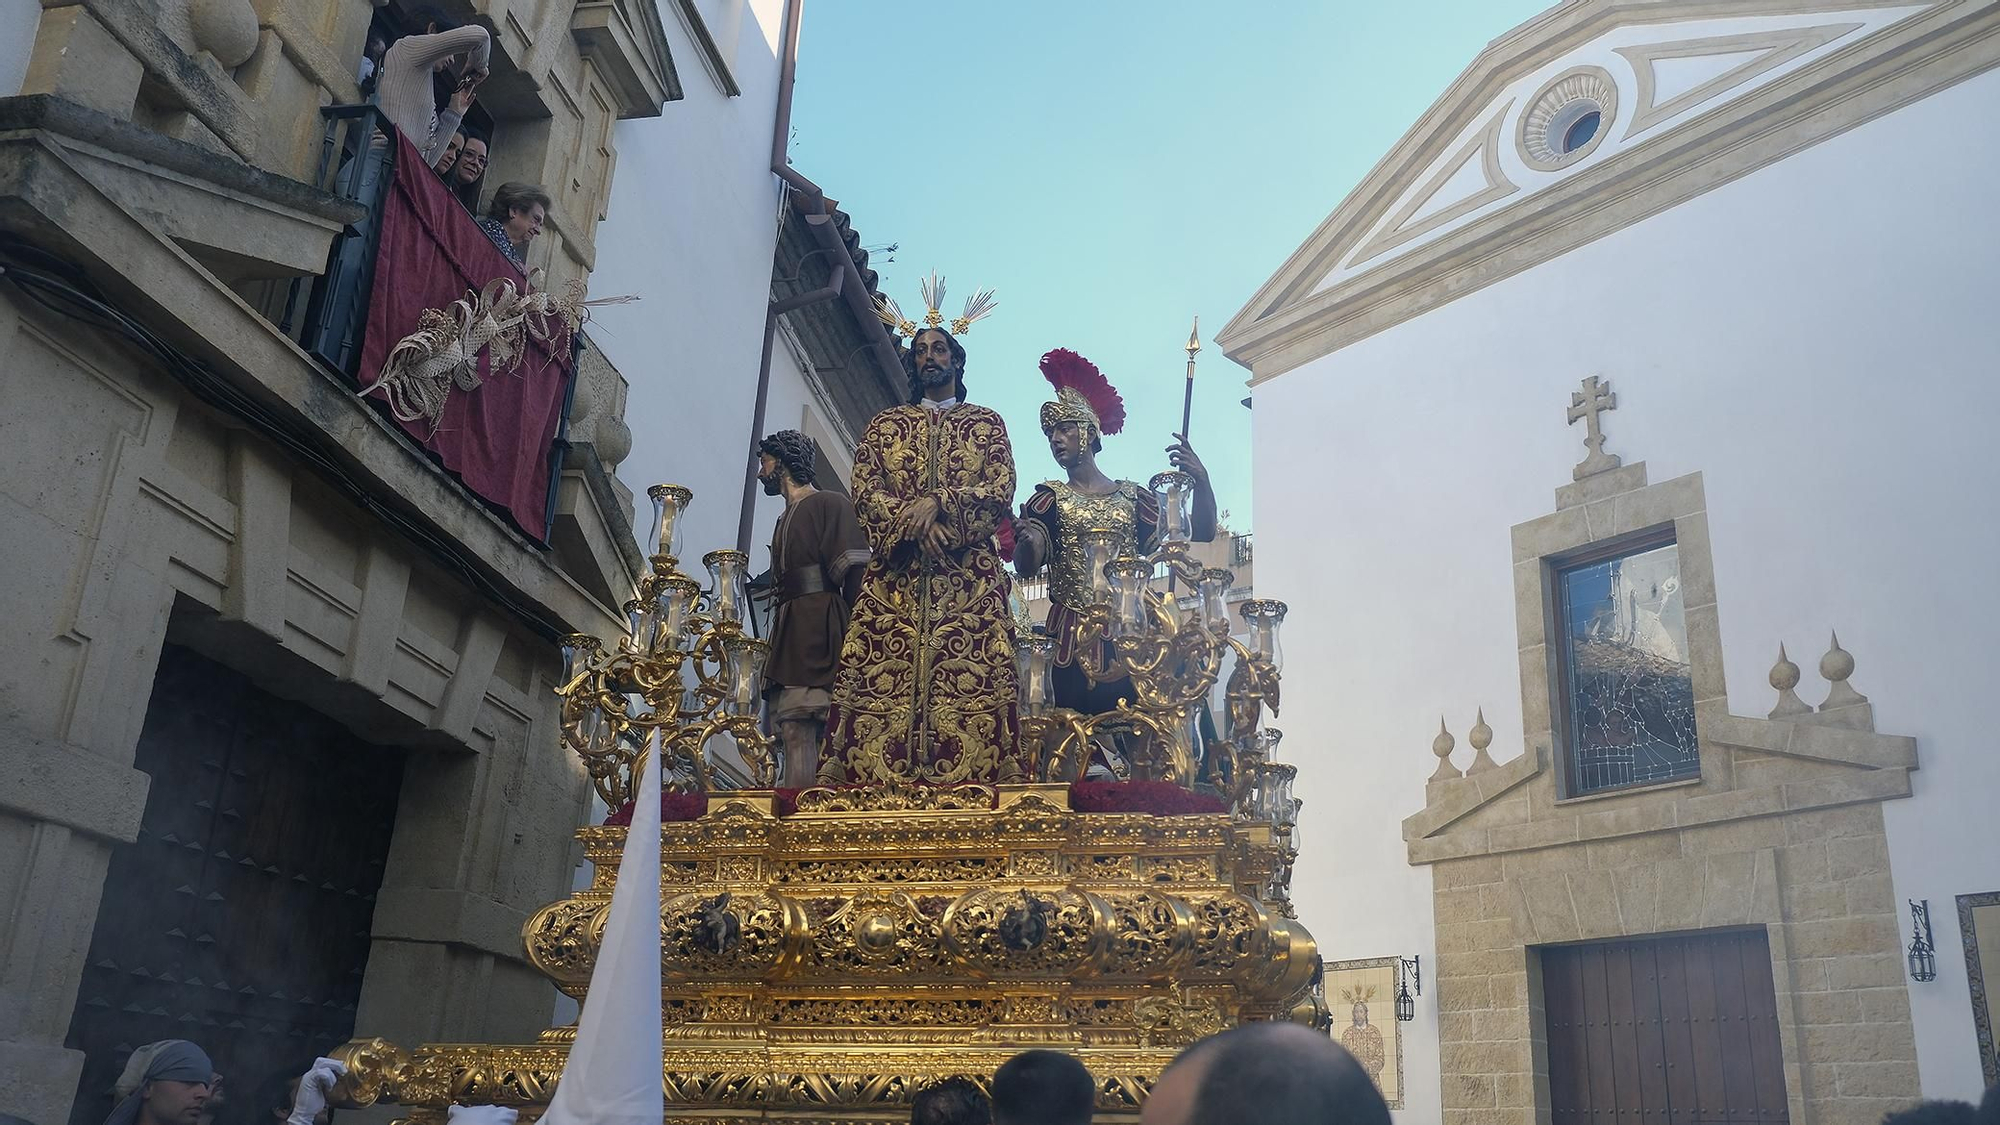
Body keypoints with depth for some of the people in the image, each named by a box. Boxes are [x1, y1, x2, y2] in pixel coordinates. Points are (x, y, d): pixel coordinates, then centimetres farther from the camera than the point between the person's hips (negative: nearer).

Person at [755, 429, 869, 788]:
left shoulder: (831, 505, 3)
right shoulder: (785, 521, 28)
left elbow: (855, 575, -8)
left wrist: (854, 636, -19)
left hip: (820, 632, -8)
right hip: (790, 634, 8)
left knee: (798, 730, -16)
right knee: (794, 732, -4)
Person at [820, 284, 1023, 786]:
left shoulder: (986, 422, 18)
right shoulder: (885, 424, 21)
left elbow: (1002, 490, 2)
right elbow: (864, 490, 6)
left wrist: (938, 503, -13)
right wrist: (911, 525, -12)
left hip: (969, 573, -1)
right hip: (896, 571, 1)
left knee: (973, 677, -14)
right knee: (883, 677, -12)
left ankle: (973, 778, -19)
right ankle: (876, 780, -17)